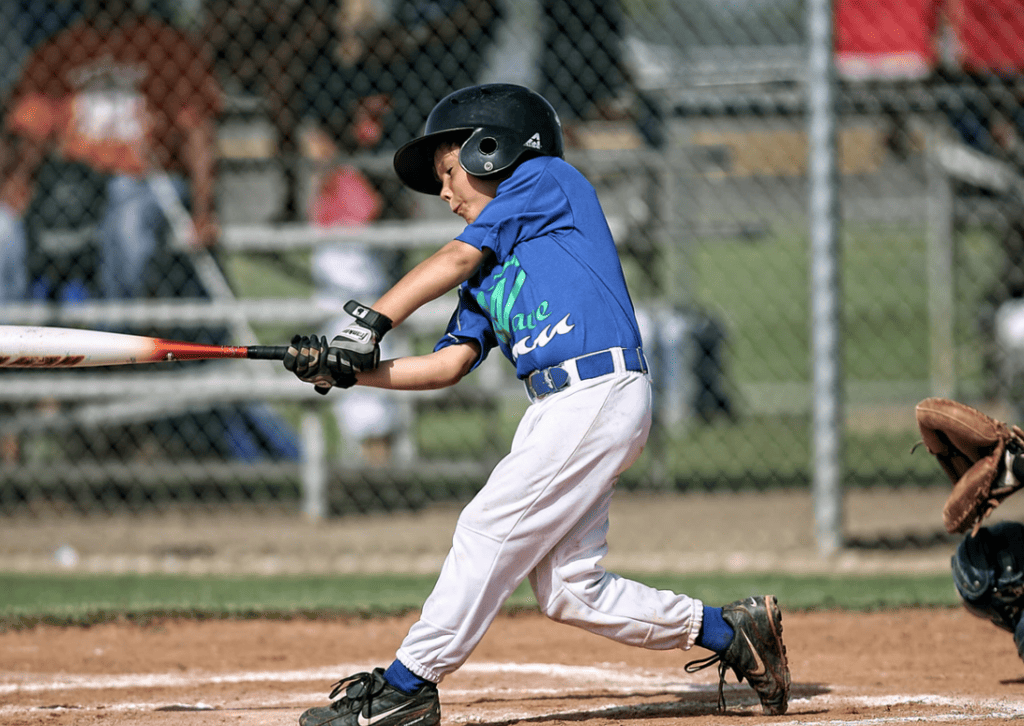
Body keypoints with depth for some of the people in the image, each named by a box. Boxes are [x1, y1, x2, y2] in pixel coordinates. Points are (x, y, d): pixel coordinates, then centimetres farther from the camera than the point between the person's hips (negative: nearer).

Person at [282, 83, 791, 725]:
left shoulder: (548, 179, 4)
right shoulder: (492, 265, 25)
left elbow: (454, 259, -4)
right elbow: (449, 364, 17)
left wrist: (368, 322, -7)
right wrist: (347, 370, 7)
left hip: (601, 394, -9)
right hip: (558, 408, 9)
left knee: (489, 530, -9)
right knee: (569, 589, 3)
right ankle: (730, 633, 15)